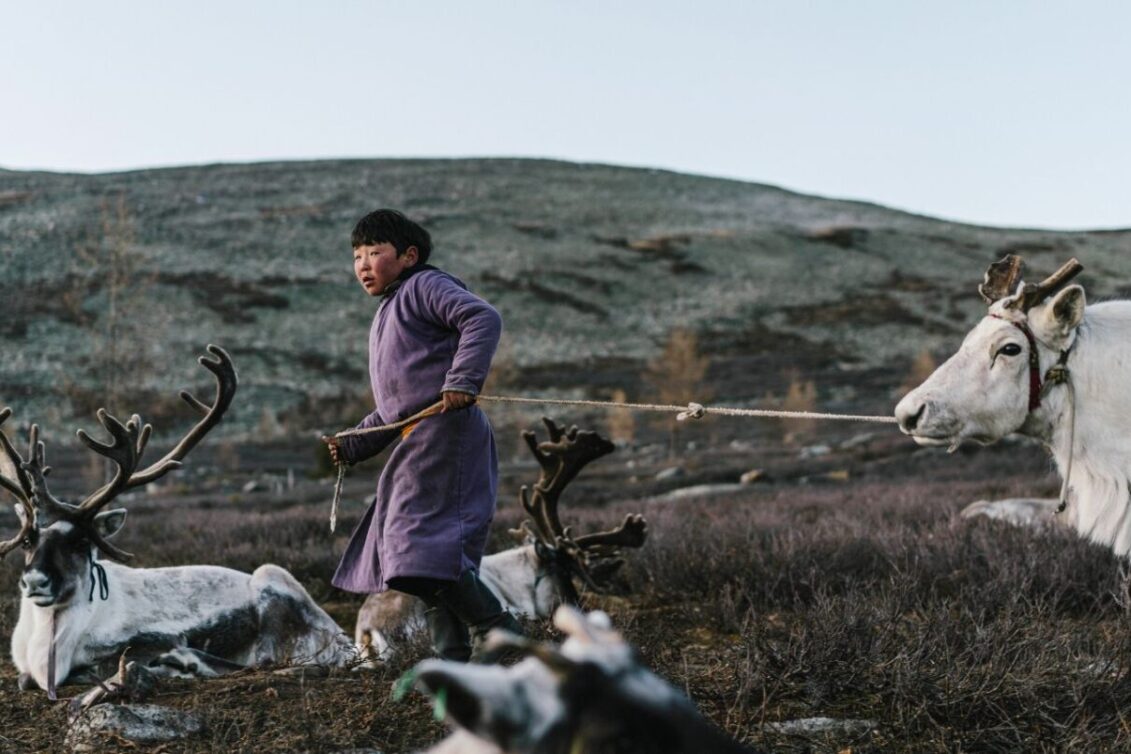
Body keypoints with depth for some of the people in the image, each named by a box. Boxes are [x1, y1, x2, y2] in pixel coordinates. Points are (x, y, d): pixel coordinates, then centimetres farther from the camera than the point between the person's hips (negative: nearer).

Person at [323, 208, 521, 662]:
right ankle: (454, 659, 11)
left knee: (425, 545, -19)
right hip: (417, 442, 11)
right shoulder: (386, 318, 29)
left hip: (446, 432, -10)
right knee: (426, 558, 8)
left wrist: (463, 380, -27)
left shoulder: (425, 286, 0)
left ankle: (493, 627, -12)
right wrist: (353, 446, 23)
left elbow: (483, 318, -18)